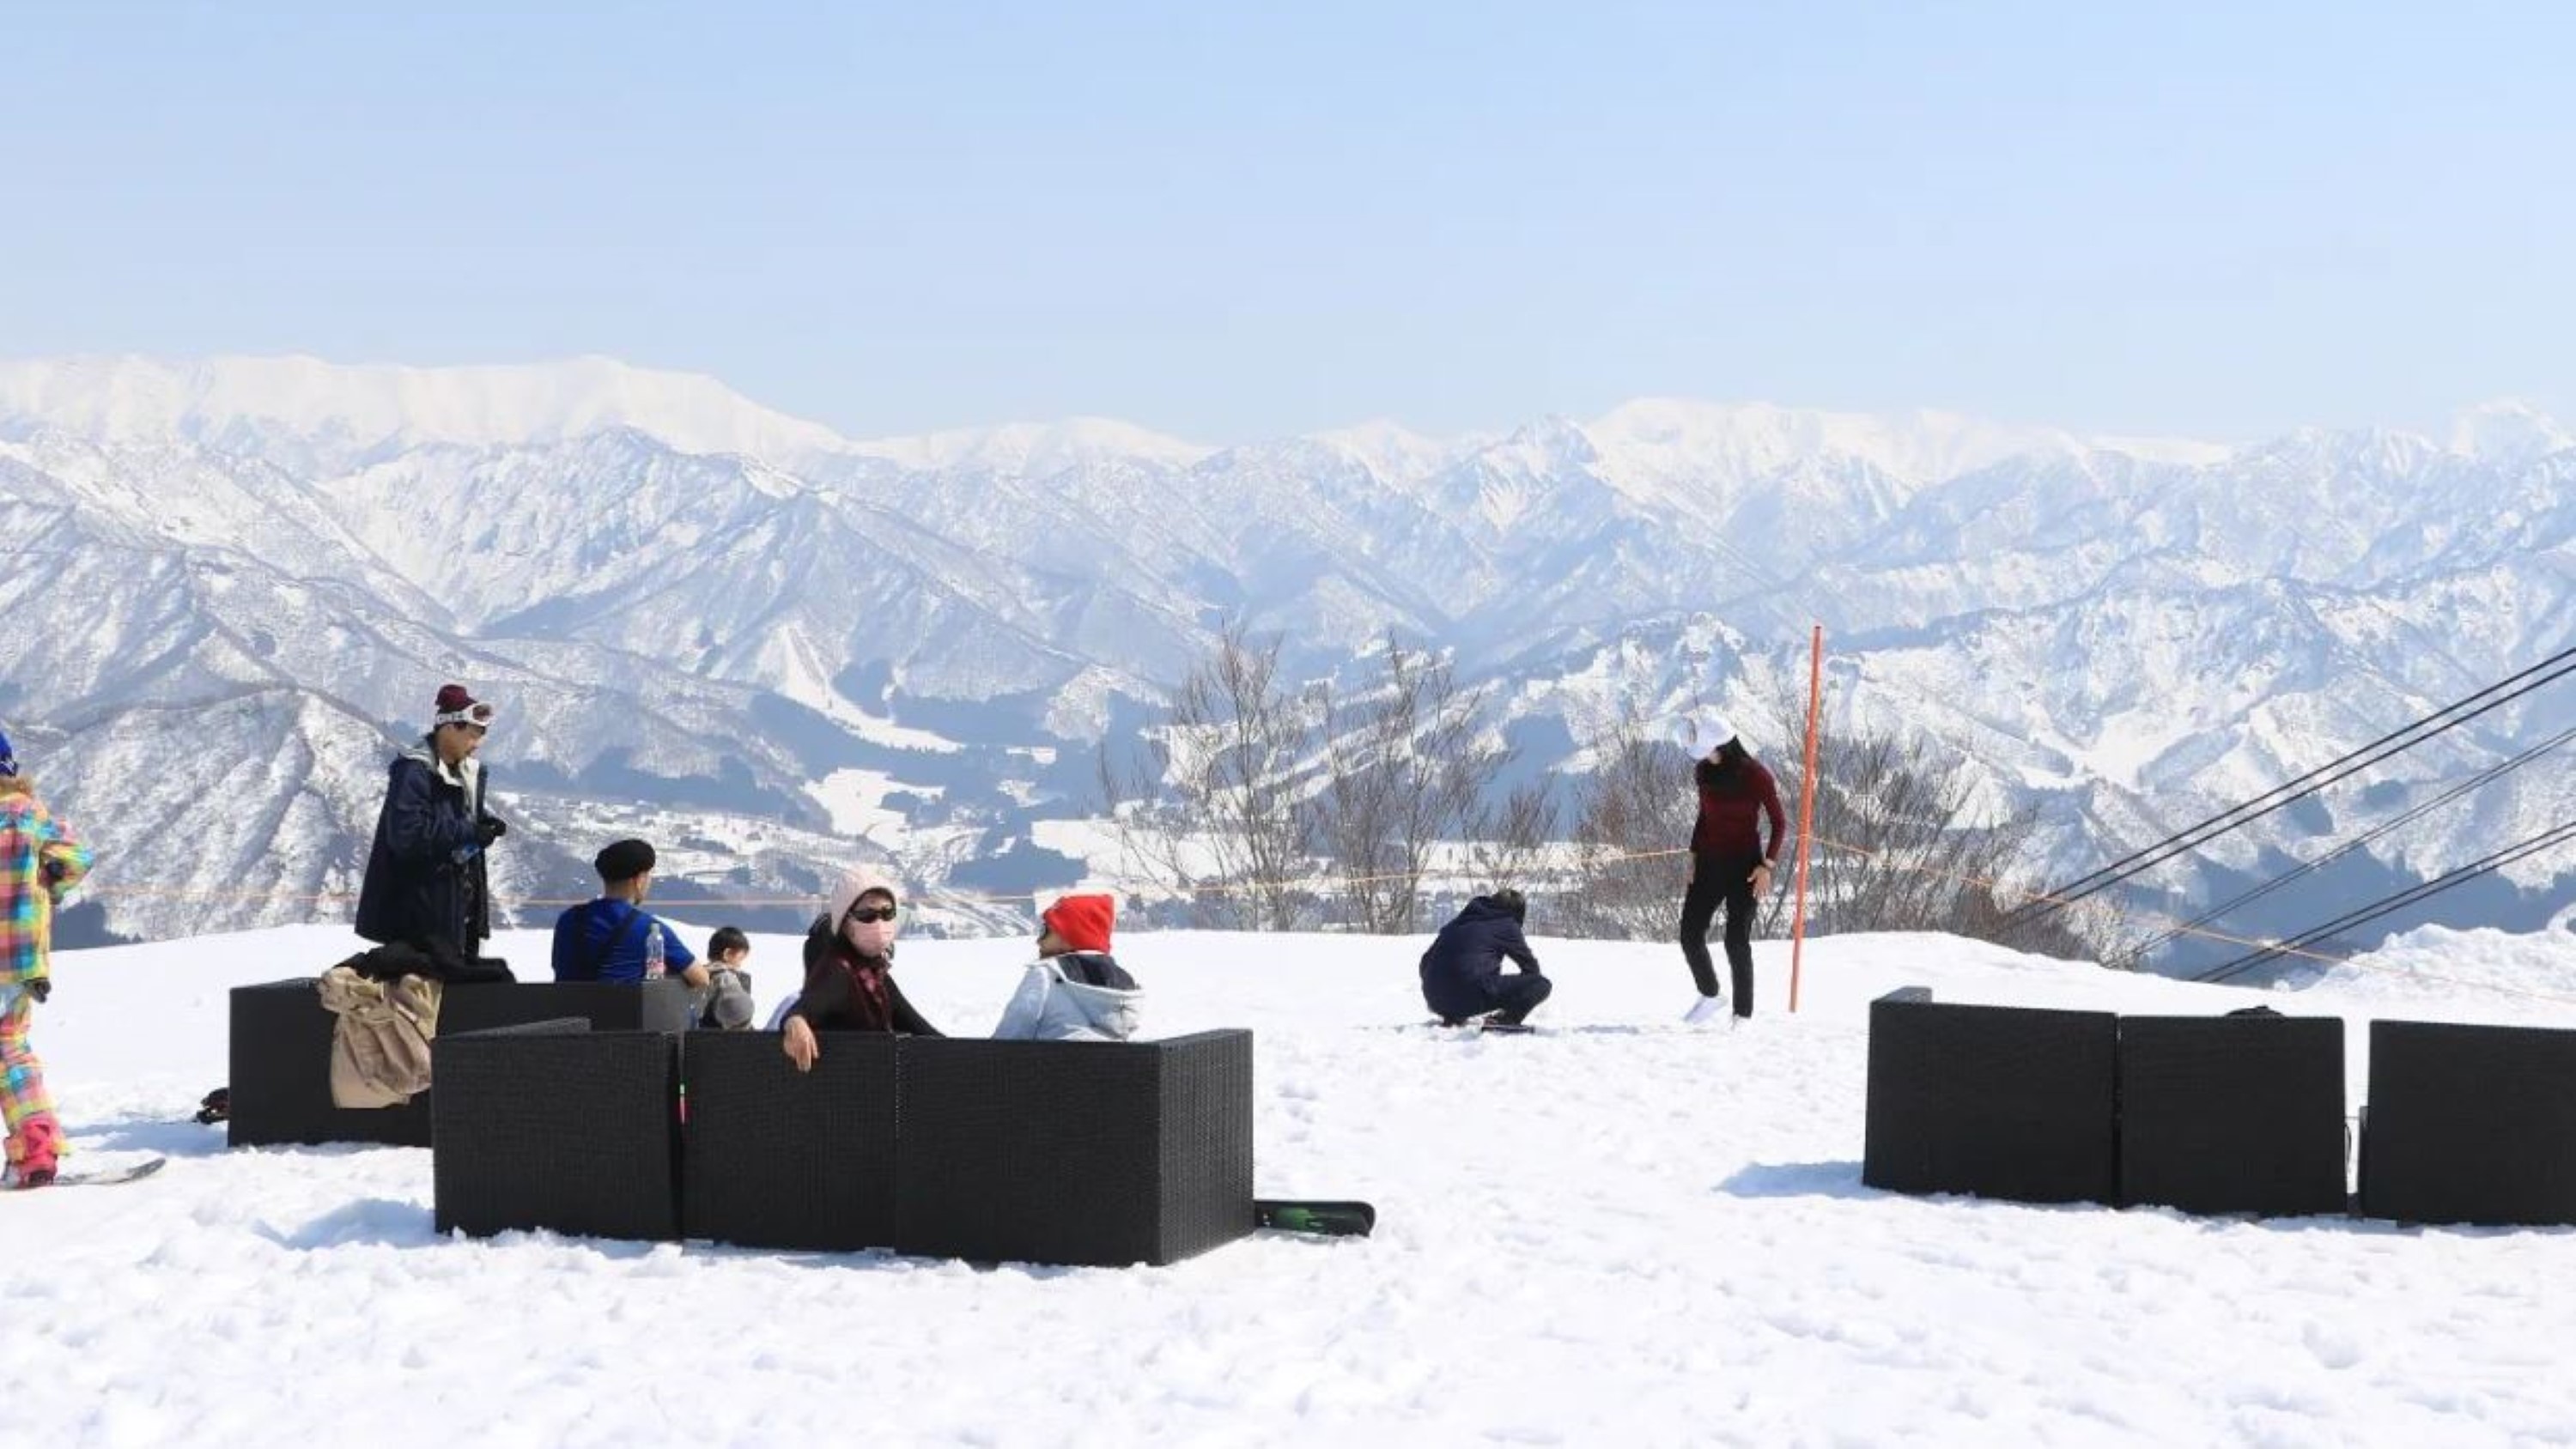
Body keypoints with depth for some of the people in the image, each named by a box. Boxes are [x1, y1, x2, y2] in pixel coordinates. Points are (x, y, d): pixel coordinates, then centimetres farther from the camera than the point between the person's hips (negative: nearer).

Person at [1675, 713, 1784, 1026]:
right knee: (1690, 934, 0)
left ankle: (1743, 1014, 3)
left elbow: (1779, 822, -7)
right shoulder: (1704, 772, 2)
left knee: (1737, 941, -7)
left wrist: (1767, 865, -13)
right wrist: (1694, 854, 9)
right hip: (1710, 862, 5)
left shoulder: (1755, 775, -13)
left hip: (1744, 865, -5)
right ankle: (1709, 995, 23)